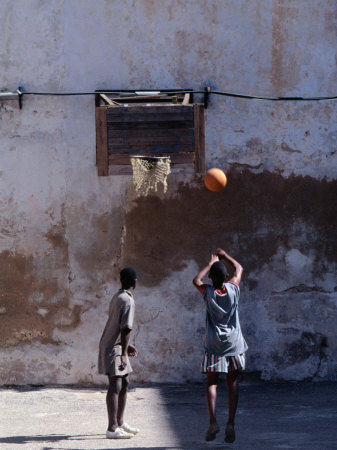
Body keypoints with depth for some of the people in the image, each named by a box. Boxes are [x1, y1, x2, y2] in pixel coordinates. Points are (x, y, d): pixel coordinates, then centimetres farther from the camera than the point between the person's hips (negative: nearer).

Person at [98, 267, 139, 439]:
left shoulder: (118, 297, 13)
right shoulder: (127, 301, -18)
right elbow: (125, 329, -24)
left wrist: (127, 346, 30)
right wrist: (124, 354, -27)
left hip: (115, 345, 10)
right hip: (113, 348, -10)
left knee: (124, 383, 16)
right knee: (116, 386, -10)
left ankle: (119, 423, 24)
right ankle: (112, 428, -11)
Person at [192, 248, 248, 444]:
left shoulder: (208, 292, -7)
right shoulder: (233, 289, -4)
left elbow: (196, 280, 15)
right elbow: (239, 268, 16)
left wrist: (211, 263, 21)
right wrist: (225, 256, 27)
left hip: (214, 345, -1)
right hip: (234, 343, 1)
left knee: (212, 383, 2)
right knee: (233, 383, 5)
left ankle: (213, 421, -14)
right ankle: (231, 423, -5)